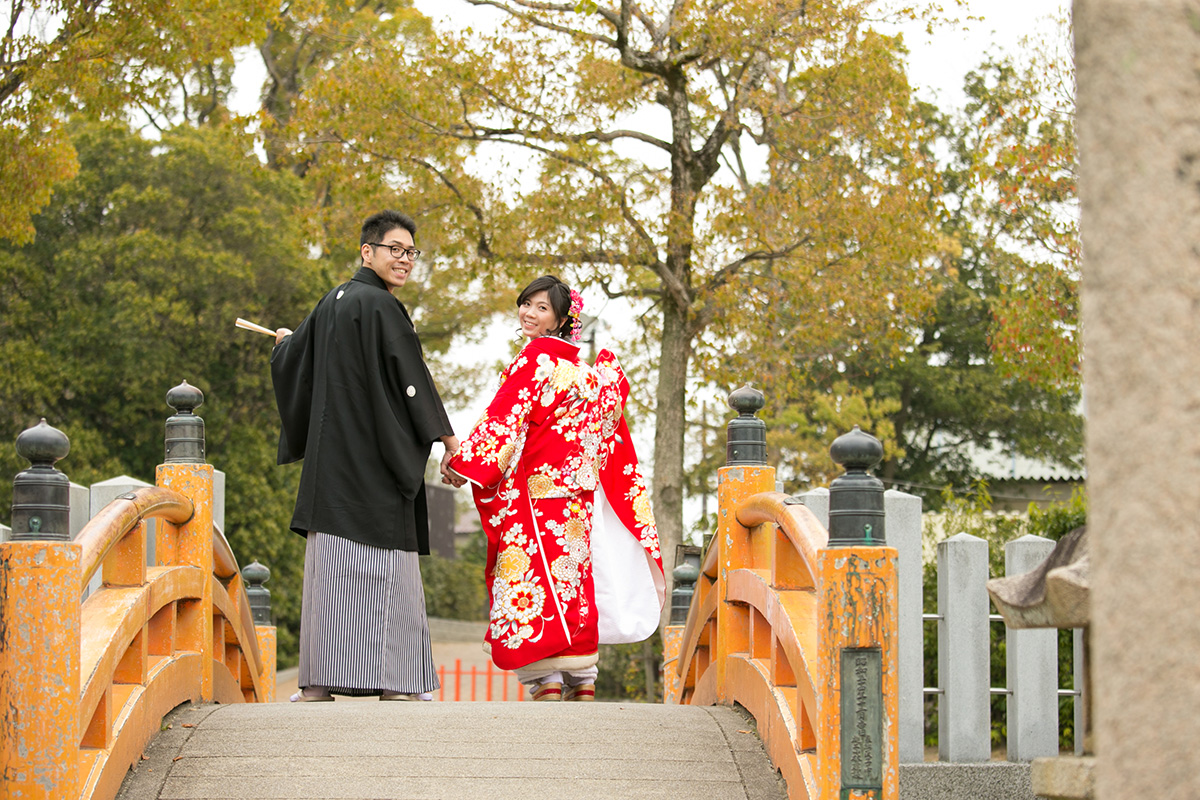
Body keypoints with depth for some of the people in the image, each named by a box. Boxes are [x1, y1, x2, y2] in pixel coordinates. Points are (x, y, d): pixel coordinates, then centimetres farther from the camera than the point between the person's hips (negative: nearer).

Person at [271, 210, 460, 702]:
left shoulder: (331, 304, 13)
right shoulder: (379, 306, -12)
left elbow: (288, 364, 23)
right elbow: (412, 381, -14)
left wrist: (286, 343, 48)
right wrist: (448, 440, -9)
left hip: (331, 452, 8)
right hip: (372, 454, -8)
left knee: (332, 566, 5)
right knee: (383, 566, -6)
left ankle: (318, 682, 3)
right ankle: (392, 681, -6)